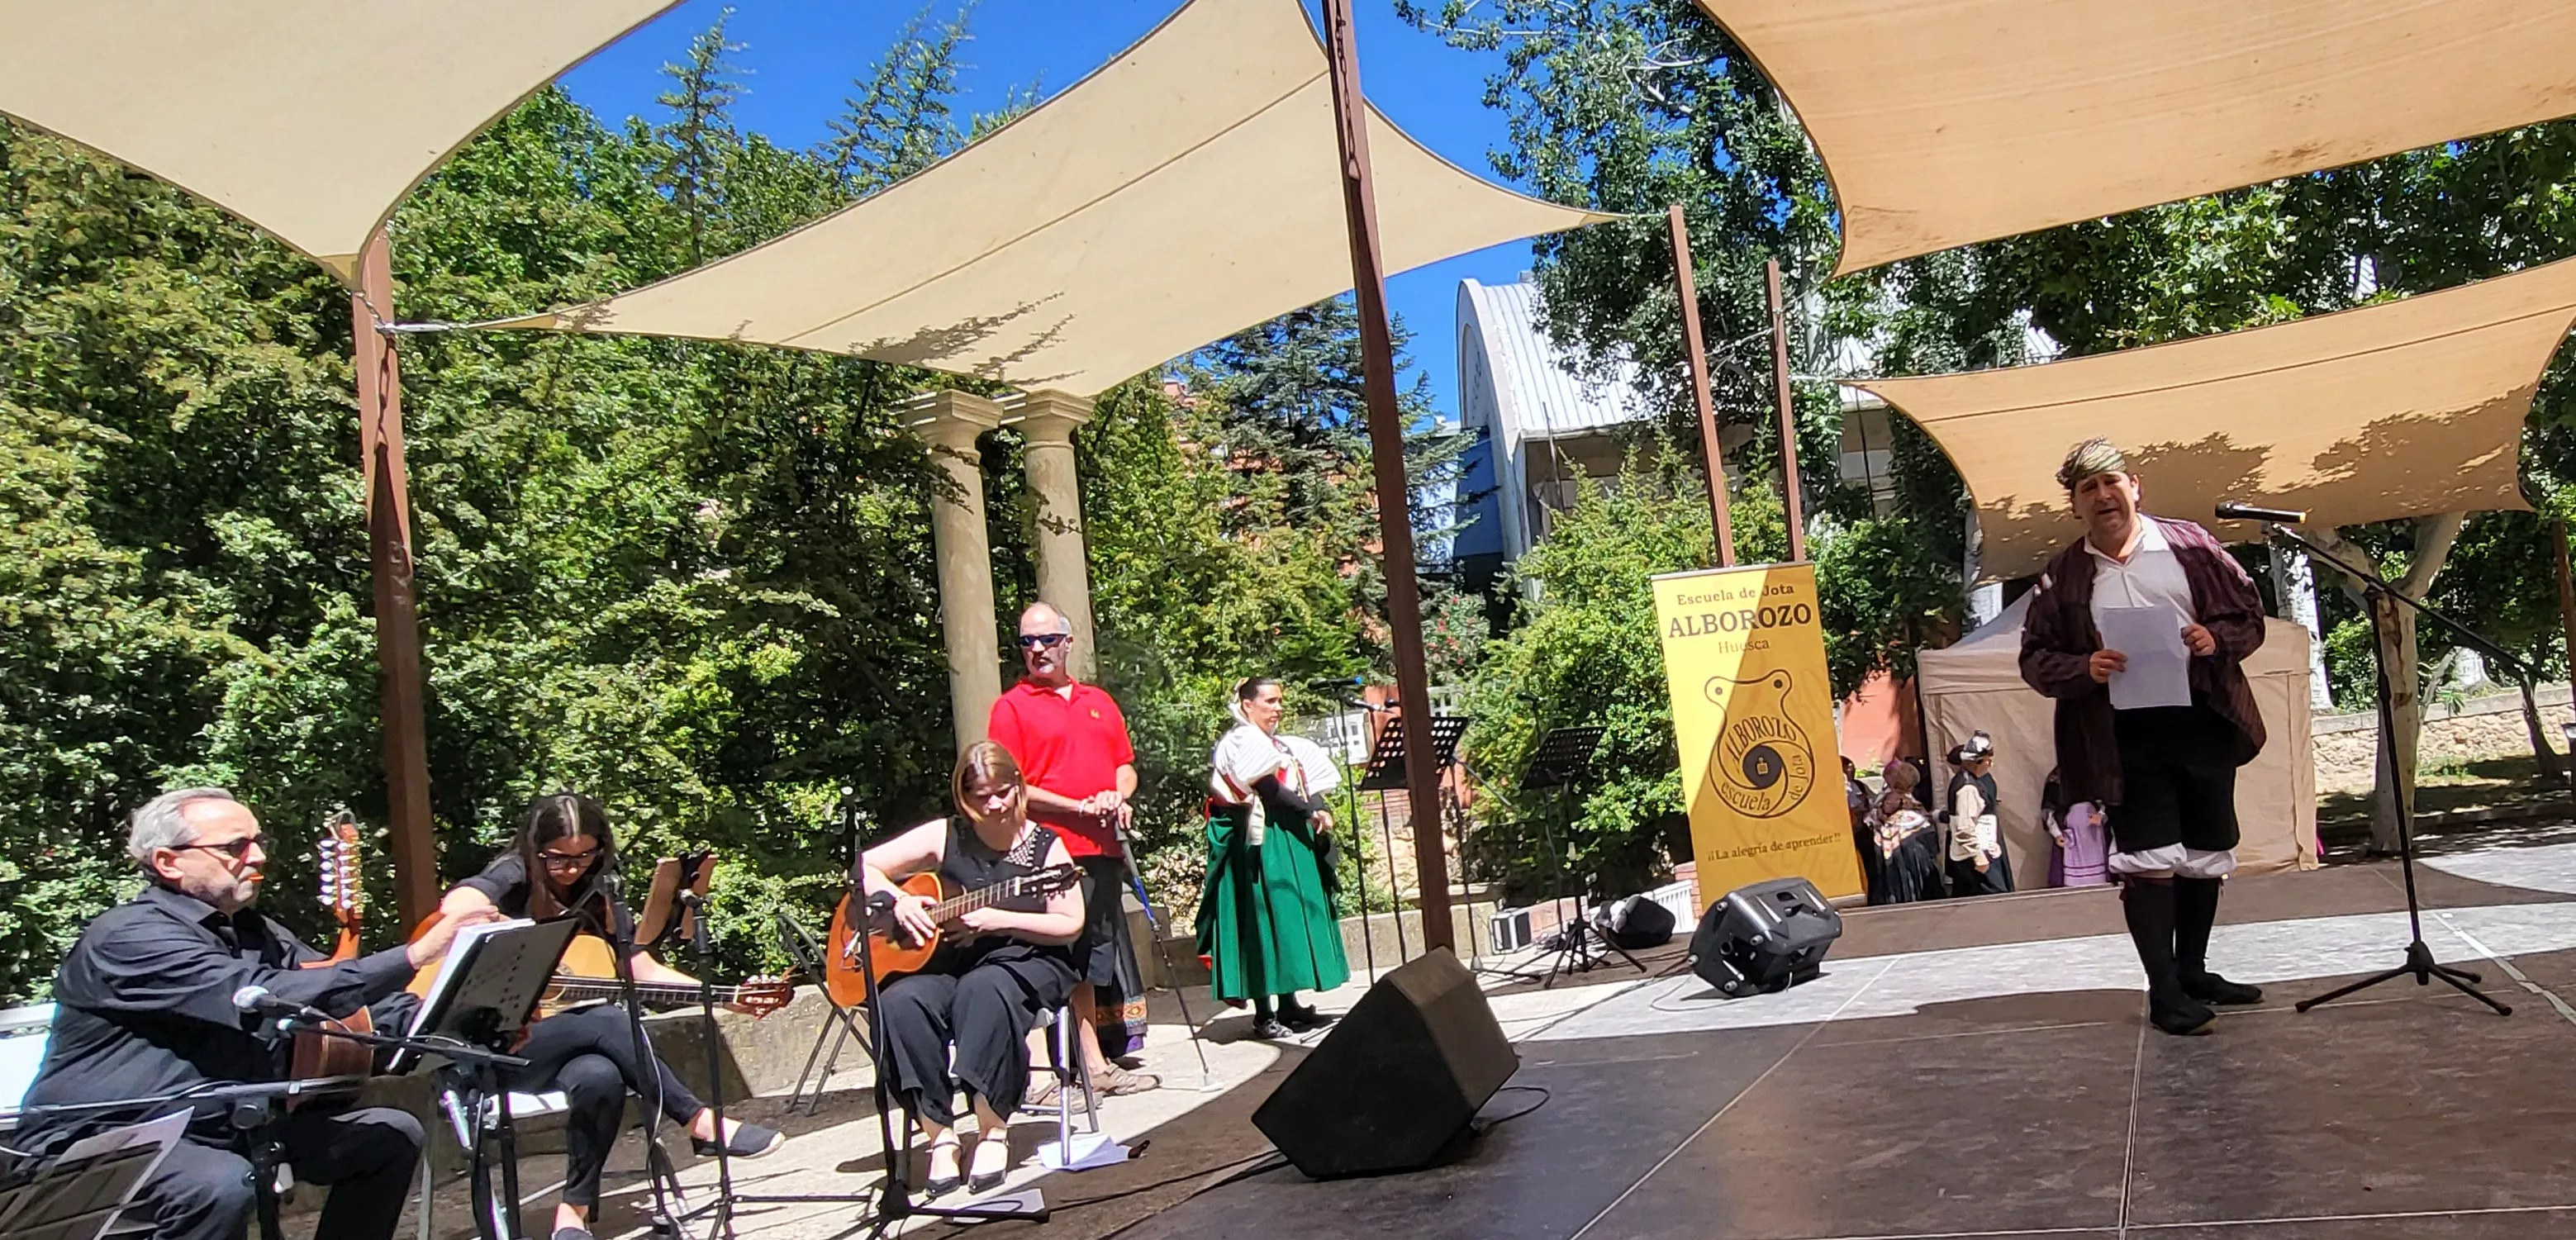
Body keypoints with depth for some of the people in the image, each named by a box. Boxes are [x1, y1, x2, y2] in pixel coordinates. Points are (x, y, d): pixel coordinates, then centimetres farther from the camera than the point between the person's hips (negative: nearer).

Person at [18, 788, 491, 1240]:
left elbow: (355, 1007, 6)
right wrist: (415, 956, -36)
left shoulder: (254, 931, 9)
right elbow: (264, 999, -33)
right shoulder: (129, 936, -19)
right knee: (222, 1184, -36)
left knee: (393, 1134, 1)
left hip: (231, 1126, 9)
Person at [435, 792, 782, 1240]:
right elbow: (455, 906, -27)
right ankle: (700, 1123, -21)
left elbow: (646, 971, 7)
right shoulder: (514, 877, -5)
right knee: (608, 1021, -29)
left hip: (572, 1047, 4)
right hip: (495, 1045, -4)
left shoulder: (601, 900, 11)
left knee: (601, 1078, -31)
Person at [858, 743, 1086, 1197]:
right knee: (900, 1001, -31)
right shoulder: (946, 837, 6)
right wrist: (899, 901, -9)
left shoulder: (1045, 845, 2)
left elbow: (1070, 925, -5)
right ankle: (940, 1136, -22)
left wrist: (998, 920, -14)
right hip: (949, 964, 3)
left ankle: (993, 1132, -25)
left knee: (981, 989, -38)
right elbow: (864, 866, 10)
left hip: (1027, 962, -2)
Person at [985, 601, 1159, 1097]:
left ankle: (1095, 1065, 21)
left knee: (1095, 957, 13)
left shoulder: (1099, 702, 18)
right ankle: (1060, 1068, -4)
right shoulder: (1012, 706, -1)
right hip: (1048, 851, -6)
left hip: (1102, 848, 6)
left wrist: (1118, 796, -1)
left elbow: (1125, 765, 22)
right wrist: (1077, 806, -14)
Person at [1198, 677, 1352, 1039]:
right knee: (1266, 919, -9)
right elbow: (1268, 789, -19)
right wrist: (1312, 811, -16)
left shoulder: (1276, 743, 22)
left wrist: (1317, 811, -3)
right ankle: (1264, 1013, -6)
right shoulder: (1243, 740, -8)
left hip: (1290, 839, 9)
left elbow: (1301, 787, 16)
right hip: (1263, 842, -9)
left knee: (1291, 920, 9)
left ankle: (1288, 1003, 15)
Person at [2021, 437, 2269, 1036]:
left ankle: (2192, 971, 29)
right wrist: (2084, 669, -16)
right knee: (2148, 861, -6)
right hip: (2126, 735, -3)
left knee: (2206, 855, 13)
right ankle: (2164, 990, 3)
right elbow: (2034, 659, 2)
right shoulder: (2063, 576, 1)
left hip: (2204, 722, 3)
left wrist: (2217, 639, -12)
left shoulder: (2190, 544, 5)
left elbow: (2250, 615, 8)